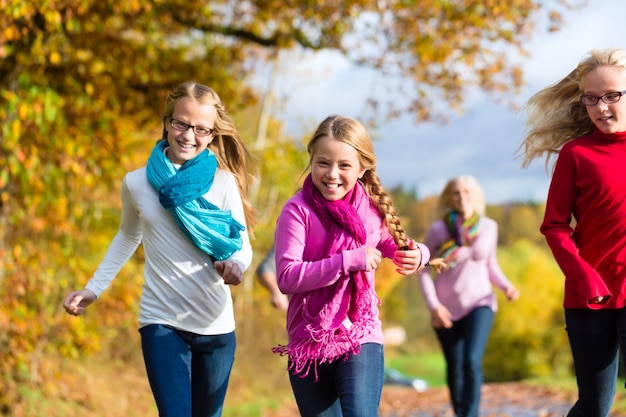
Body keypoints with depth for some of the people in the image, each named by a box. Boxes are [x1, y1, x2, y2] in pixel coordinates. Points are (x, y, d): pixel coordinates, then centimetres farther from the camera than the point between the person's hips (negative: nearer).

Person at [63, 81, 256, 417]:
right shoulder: (137, 183, 1)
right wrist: (93, 289, 12)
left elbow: (243, 246, -4)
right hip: (161, 323, 0)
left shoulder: (223, 183, -4)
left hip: (216, 326, 0)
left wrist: (235, 264, -28)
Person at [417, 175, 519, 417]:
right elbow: (422, 269, -5)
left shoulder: (489, 227, -3)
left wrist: (506, 286, -6)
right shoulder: (439, 229, -10)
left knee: (472, 361, -20)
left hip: (479, 303, 0)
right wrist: (433, 305, -15)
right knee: (454, 368, 9)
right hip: (447, 309, 0)